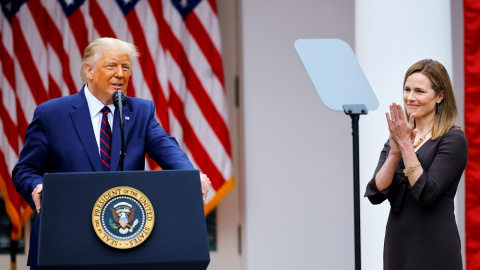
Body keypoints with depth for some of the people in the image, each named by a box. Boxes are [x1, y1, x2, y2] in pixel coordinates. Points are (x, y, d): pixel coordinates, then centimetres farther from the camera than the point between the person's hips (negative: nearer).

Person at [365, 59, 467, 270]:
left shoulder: (453, 140, -7)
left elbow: (426, 194, -18)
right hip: (397, 244, 6)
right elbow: (375, 194, 0)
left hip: (434, 250, -6)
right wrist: (395, 151, -13)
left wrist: (406, 145, -17)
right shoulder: (395, 138, 12)